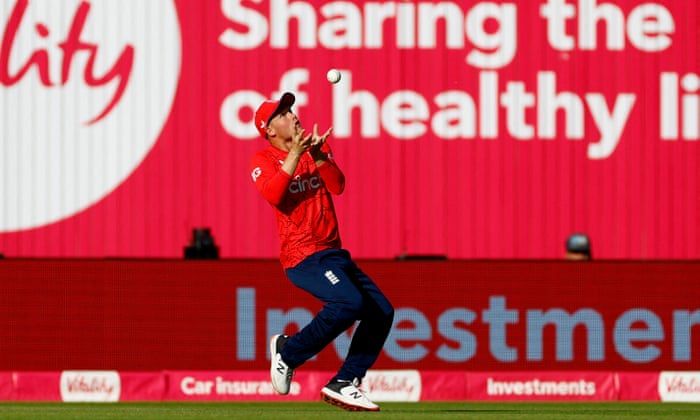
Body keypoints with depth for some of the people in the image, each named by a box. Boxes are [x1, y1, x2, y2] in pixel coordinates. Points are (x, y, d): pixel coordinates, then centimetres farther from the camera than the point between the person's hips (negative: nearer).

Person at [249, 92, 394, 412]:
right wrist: (295, 155, -22)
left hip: (333, 253, 8)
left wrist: (318, 155, -12)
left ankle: (344, 385, 5)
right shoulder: (264, 160, -1)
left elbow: (337, 186, 2)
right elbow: (273, 194, -21)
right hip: (303, 255, -8)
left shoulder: (313, 153, 17)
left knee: (381, 311, 1)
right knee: (349, 302, -29)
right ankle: (288, 350, -10)